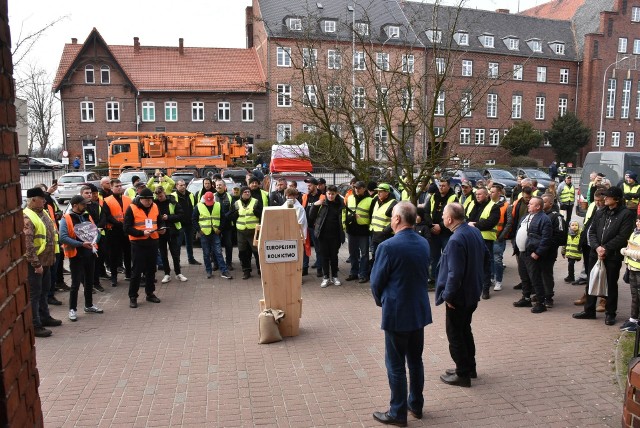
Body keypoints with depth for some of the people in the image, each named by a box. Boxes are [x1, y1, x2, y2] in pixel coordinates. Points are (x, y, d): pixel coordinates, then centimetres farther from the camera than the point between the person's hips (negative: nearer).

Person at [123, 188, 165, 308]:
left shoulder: (155, 207, 6)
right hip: (138, 244, -5)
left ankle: (150, 293, 26)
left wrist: (162, 228, -3)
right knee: (136, 271, -1)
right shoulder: (132, 208, -10)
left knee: (151, 270, 13)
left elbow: (160, 221, 19)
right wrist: (142, 233, -23)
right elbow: (126, 228, -12)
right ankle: (133, 296, 10)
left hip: (153, 242, 5)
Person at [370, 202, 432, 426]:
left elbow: (376, 282, -12)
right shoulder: (424, 244, 1)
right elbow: (425, 274, 9)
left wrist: (381, 300, 7)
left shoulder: (388, 246, -20)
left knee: (395, 365, 6)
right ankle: (416, 405, 33)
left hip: (396, 312, -7)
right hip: (419, 310, 7)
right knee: (415, 360, 19)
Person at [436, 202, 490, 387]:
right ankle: (469, 367, 36)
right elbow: (487, 257, 12)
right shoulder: (475, 231, 2)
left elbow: (455, 273, -28)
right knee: (465, 330, 23)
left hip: (459, 296, -9)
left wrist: (448, 295, -16)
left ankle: (463, 375, 17)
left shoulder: (456, 240, -27)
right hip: (473, 292, 9)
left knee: (455, 335, 6)